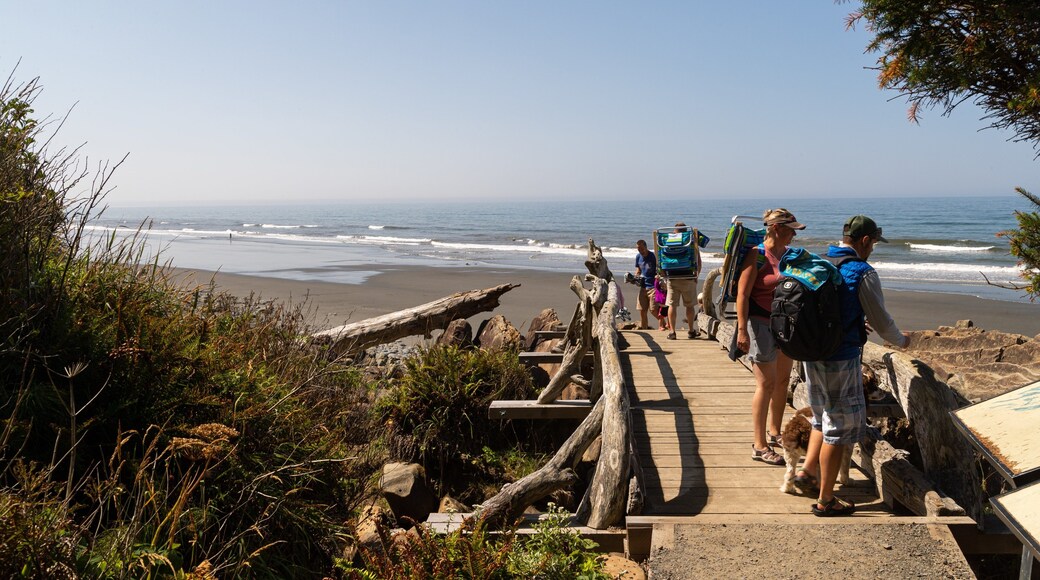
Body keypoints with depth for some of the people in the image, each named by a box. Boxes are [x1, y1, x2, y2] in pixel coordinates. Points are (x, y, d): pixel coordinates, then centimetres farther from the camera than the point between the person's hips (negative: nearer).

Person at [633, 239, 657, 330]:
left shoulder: (653, 257, -9)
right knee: (642, 310, 3)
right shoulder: (638, 257, 9)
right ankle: (643, 329, 13)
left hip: (653, 286, -6)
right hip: (643, 286, 6)